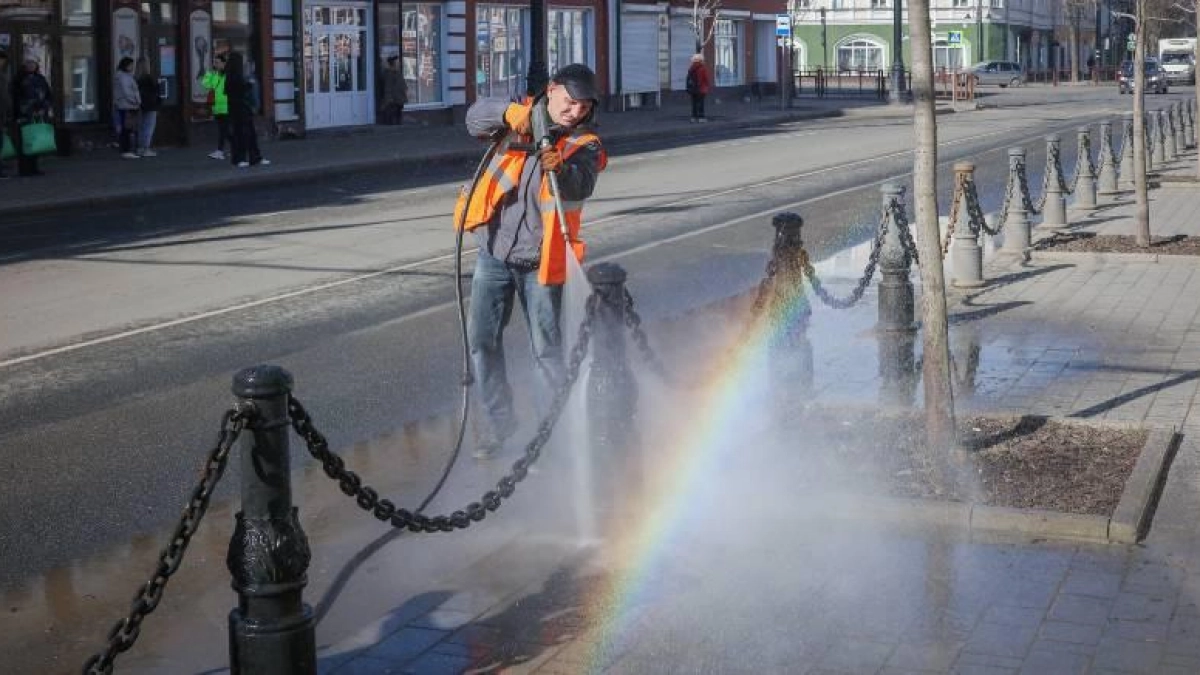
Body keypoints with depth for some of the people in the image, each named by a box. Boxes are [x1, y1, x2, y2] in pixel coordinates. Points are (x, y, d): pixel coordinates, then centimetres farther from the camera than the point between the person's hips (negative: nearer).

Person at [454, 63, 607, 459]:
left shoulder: (585, 145, -3)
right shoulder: (521, 119, 5)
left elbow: (580, 187, -23)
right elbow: (476, 118, -11)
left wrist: (560, 168, -44)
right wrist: (511, 112, -29)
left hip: (540, 260, -3)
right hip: (494, 252, 3)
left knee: (547, 347, 0)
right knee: (482, 339, 8)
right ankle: (498, 420, 22)